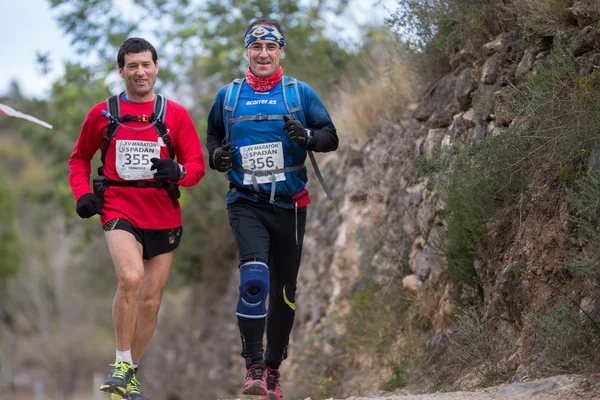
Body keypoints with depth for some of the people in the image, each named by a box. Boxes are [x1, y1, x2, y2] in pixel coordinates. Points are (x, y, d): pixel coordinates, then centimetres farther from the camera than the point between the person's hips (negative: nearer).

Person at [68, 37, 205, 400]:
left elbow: (197, 165, 3)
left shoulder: (175, 114, 4)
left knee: (151, 300, 6)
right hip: (119, 210, -2)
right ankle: (122, 364, -14)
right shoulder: (102, 114, 5)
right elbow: (79, 159, 18)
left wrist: (177, 171, -19)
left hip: (163, 216, 2)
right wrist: (83, 193, 1)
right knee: (131, 277, -28)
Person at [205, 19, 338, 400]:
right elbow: (212, 135, 21)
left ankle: (273, 369, 24)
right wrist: (217, 156, -1)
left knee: (284, 290, 8)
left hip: (289, 205, 1)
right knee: (254, 279, -22)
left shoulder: (300, 93, 3)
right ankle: (254, 366, -14)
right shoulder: (228, 96, 7)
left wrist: (306, 136, -20)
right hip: (246, 203, -1)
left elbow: (332, 137, 2)